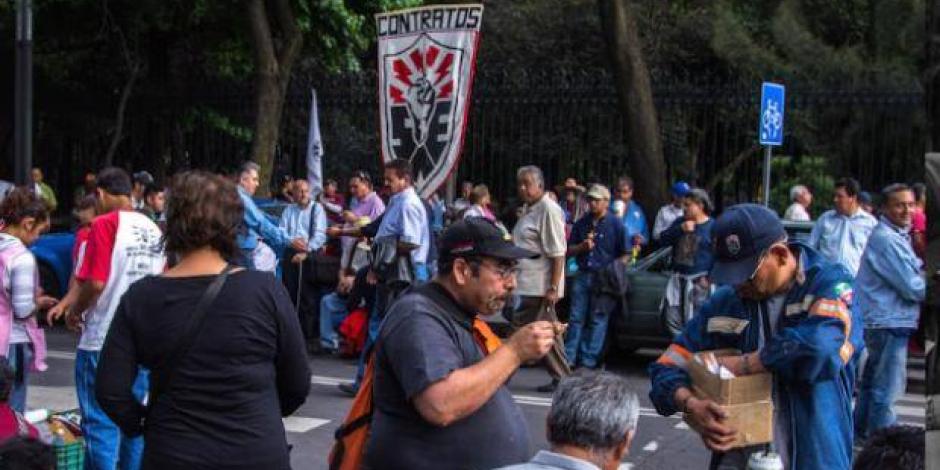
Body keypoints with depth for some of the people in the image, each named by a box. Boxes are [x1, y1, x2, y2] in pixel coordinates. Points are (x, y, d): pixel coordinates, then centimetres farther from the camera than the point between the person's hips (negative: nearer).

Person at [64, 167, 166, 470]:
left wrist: (75, 311, -2)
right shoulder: (153, 229, 7)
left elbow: (95, 283, -19)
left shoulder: (106, 224, -12)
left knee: (100, 422, -1)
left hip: (103, 341, -6)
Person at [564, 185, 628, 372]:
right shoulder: (581, 223, 12)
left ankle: (588, 360, 3)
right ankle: (569, 357, 5)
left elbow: (624, 254, 0)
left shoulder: (615, 224, -1)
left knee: (598, 320, 0)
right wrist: (582, 246, -6)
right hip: (583, 275, 4)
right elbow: (569, 250, 14)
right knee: (576, 318, 2)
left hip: (604, 277, -4)